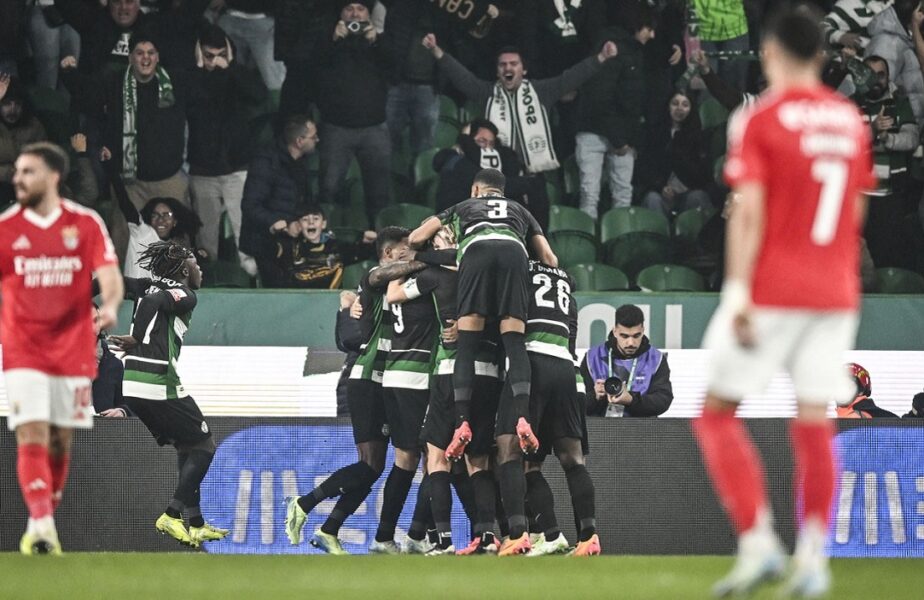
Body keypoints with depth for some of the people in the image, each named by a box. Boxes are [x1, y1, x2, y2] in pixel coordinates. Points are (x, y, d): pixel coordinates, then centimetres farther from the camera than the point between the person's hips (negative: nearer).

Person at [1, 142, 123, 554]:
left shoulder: (85, 224, 1)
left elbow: (109, 276, -4)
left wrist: (110, 305, -25)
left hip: (73, 348, 1)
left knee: (60, 442, 8)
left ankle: (42, 525, 21)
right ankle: (41, 526, -22)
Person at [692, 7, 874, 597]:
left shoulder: (761, 118, -8)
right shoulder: (851, 120, 8)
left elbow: (749, 212, -14)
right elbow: (856, 211, 14)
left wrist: (738, 294, -15)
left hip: (772, 290, -5)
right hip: (836, 293, 5)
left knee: (718, 415, 5)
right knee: (814, 424, 5)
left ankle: (758, 542, -7)